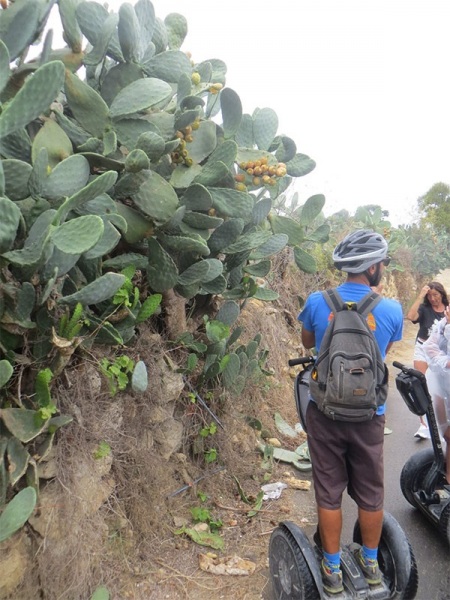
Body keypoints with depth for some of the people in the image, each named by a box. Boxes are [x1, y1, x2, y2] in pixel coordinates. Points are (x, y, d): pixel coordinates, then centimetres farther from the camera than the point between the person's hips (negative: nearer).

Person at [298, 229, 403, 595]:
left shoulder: (317, 302, -11)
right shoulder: (392, 310, -11)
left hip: (325, 413, 0)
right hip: (369, 416, 1)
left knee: (329, 493, 13)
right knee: (371, 494, 19)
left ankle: (332, 570, 29)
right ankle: (371, 563, 40)